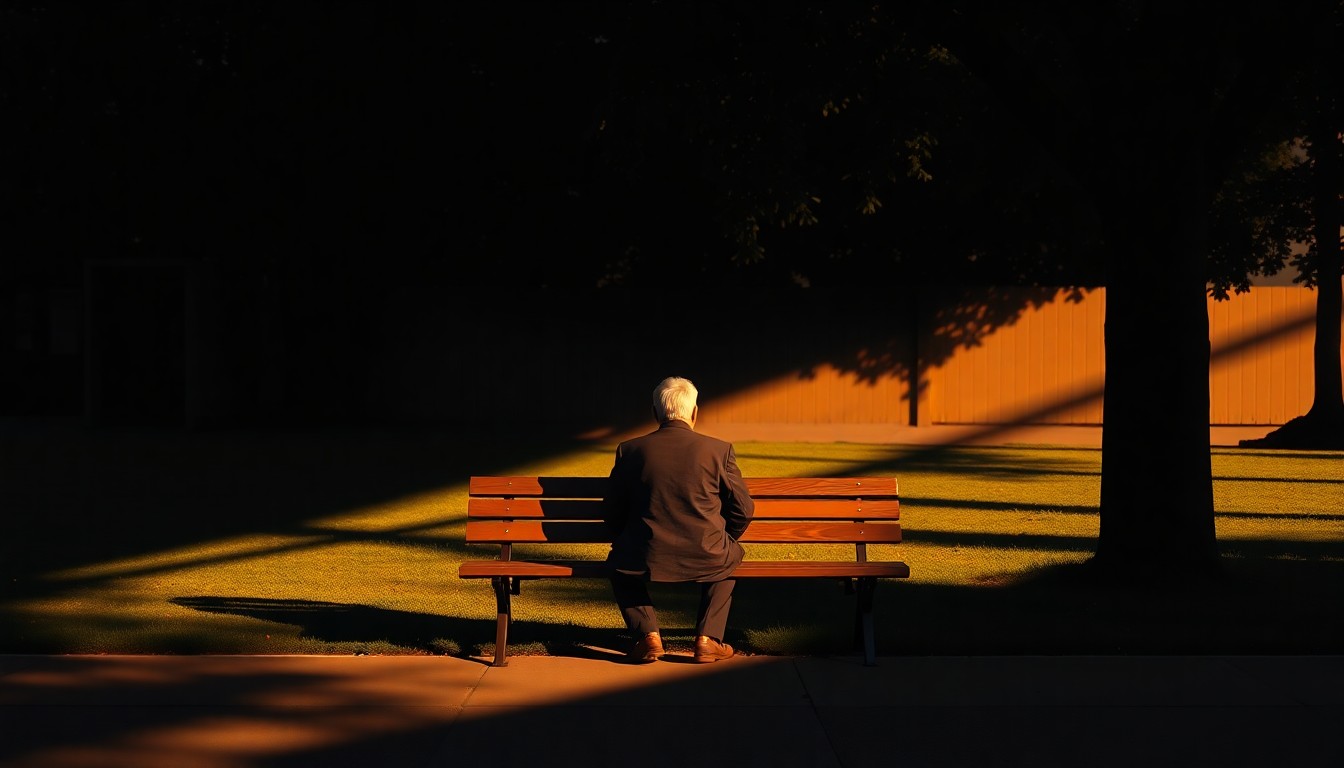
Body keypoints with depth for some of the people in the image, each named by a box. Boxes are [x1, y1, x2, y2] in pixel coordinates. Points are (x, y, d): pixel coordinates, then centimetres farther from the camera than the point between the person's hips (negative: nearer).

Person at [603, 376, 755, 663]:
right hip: (706, 560, 0)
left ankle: (648, 634, 12)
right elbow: (743, 509, 3)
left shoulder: (630, 450, -1)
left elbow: (612, 513, 5)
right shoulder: (720, 450, -4)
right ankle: (708, 638, 20)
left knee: (619, 564, 33)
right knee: (730, 557, 34)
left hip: (646, 561, 0)